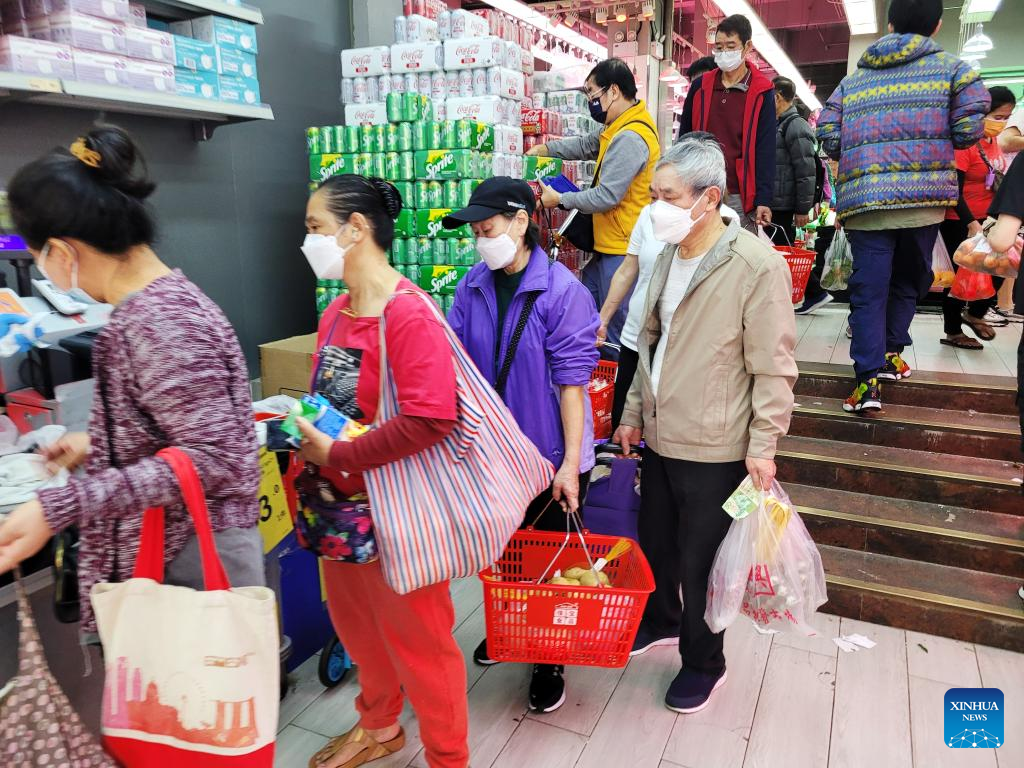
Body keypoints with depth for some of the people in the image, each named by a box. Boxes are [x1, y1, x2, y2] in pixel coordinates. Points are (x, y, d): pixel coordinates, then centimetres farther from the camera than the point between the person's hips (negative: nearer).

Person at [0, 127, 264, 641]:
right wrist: (98, 445, 24)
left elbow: (212, 459, -26)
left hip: (188, 567, -10)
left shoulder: (157, 321, -22)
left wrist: (58, 509, -28)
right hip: (163, 554, 10)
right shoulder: (163, 300, 8)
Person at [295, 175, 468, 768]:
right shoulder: (336, 312, 5)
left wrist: (336, 455, -22)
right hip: (343, 500, 8)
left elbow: (430, 419, -29)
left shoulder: (408, 315, -21)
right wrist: (302, 432, -4)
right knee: (356, 622, 25)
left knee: (417, 636, 10)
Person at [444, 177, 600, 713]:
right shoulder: (473, 286, -1)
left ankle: (549, 663, 34)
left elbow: (572, 380, -17)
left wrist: (570, 463, -18)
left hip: (548, 456, -4)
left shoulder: (562, 290, -17)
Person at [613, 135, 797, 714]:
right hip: (660, 436, 7)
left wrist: (763, 444, -15)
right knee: (654, 543, 21)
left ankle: (704, 663, 32)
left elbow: (774, 366, -14)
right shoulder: (670, 256, 6)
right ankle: (662, 622, 49)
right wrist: (634, 413, 16)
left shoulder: (758, 264, -17)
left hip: (714, 448, -7)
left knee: (700, 563, 8)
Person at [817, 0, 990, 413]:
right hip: (924, 192, -1)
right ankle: (891, 353, 24)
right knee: (909, 279, 19)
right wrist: (939, 143, 17)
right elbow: (970, 126, -3)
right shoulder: (951, 67, 8)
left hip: (863, 196, 1)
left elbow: (828, 136, 6)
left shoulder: (853, 79, 15)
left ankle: (869, 380, -8)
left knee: (868, 287, 0)